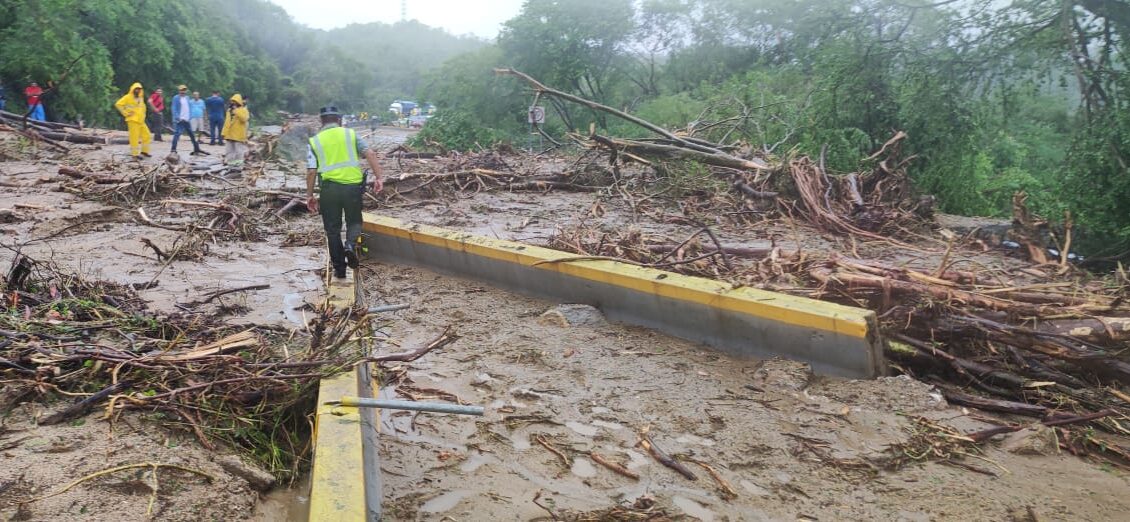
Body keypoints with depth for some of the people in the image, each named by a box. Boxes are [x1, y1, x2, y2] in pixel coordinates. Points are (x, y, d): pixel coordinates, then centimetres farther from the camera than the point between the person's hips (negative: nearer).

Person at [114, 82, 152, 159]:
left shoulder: (140, 98, 16)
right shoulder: (128, 97, -5)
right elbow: (118, 104, -11)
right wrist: (125, 113, -12)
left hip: (141, 121, 8)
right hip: (133, 121, -7)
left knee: (146, 135, 7)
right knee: (134, 138, -8)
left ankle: (144, 151, 21)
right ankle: (135, 154, -3)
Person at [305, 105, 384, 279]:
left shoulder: (314, 141, 7)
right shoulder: (350, 134, 9)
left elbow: (311, 171, 1)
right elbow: (370, 154, -3)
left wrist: (309, 196, 8)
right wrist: (378, 177, -2)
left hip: (329, 187, 0)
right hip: (353, 185, 0)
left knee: (332, 229, 12)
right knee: (354, 221, 19)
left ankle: (339, 268, 15)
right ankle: (350, 244, -13)